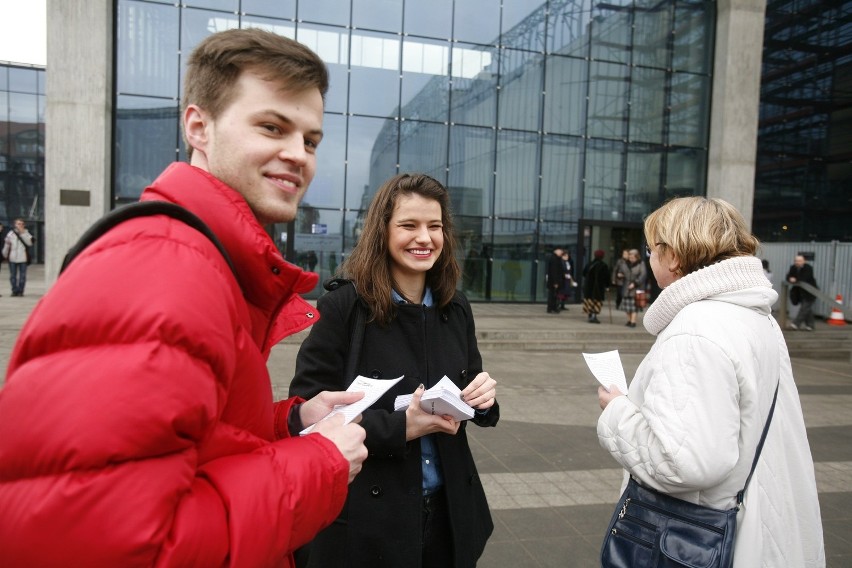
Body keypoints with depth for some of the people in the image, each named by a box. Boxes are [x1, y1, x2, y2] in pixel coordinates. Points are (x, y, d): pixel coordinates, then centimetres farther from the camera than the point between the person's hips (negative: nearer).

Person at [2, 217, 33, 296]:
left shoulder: (26, 233, 4)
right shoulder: (10, 233, 5)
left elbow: (29, 243, -13)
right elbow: (6, 245, 12)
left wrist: (23, 233, -14)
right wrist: (5, 255, 14)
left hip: (23, 258, -1)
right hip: (12, 258, 1)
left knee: (22, 276, 1)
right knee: (13, 275, 5)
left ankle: (20, 291, 7)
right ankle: (14, 290, 12)